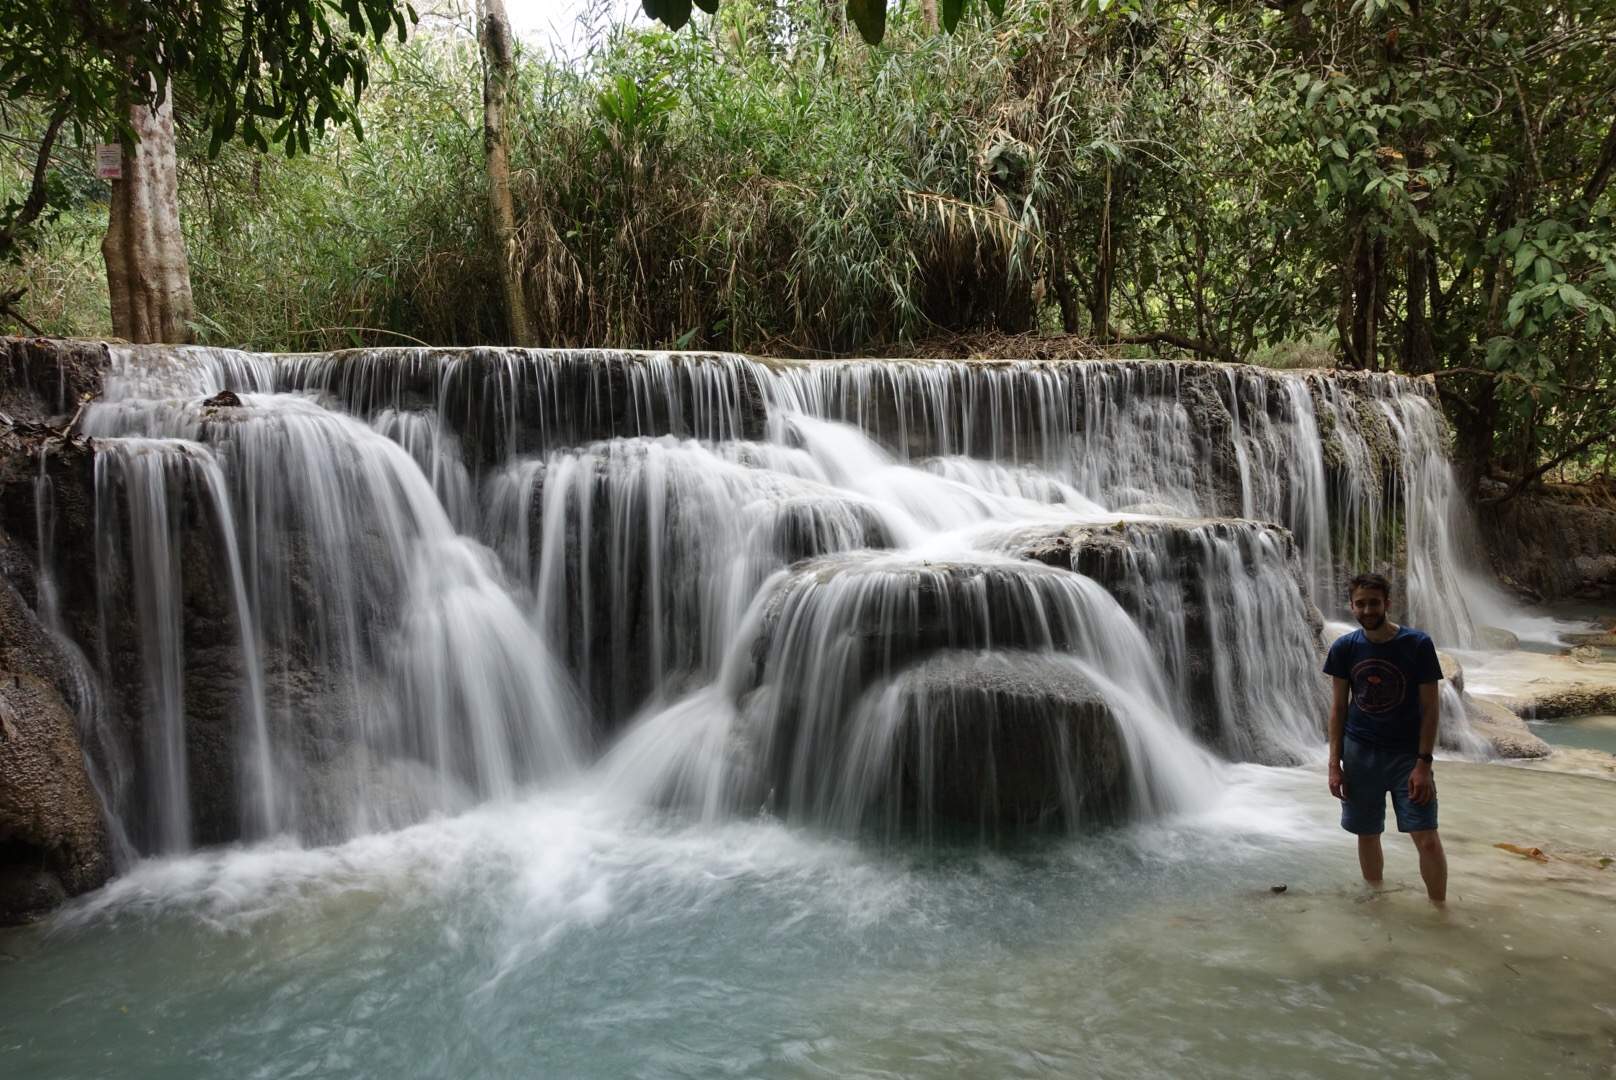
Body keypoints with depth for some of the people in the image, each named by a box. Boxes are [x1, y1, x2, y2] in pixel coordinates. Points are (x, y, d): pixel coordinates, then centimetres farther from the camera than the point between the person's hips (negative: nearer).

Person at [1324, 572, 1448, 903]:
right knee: (1367, 836, 10)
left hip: (1408, 754, -2)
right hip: (1360, 752, 2)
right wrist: (1335, 764, -2)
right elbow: (1338, 706, 2)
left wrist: (1423, 763, -13)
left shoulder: (1418, 644, -10)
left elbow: (1431, 706, -7)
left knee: (1427, 840, -7)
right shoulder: (1344, 648, -3)